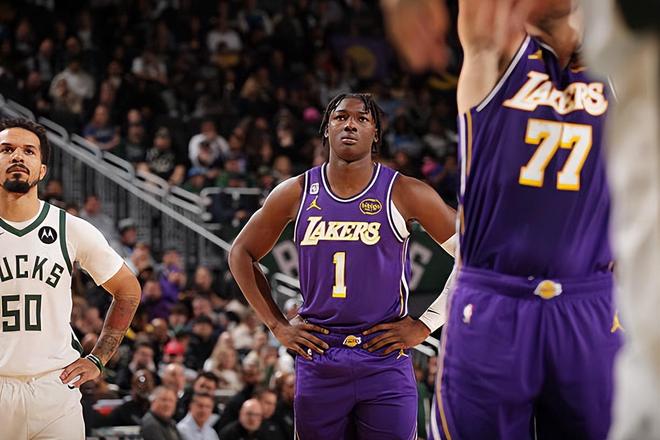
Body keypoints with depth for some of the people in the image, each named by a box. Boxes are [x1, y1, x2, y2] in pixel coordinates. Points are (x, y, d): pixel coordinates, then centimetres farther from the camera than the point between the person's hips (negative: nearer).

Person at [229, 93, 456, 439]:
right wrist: (277, 325, 8)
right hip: (318, 362, 2)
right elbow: (241, 253, 16)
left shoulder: (403, 193, -3)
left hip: (385, 362, -2)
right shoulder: (297, 193, 5)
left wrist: (425, 325, -3)